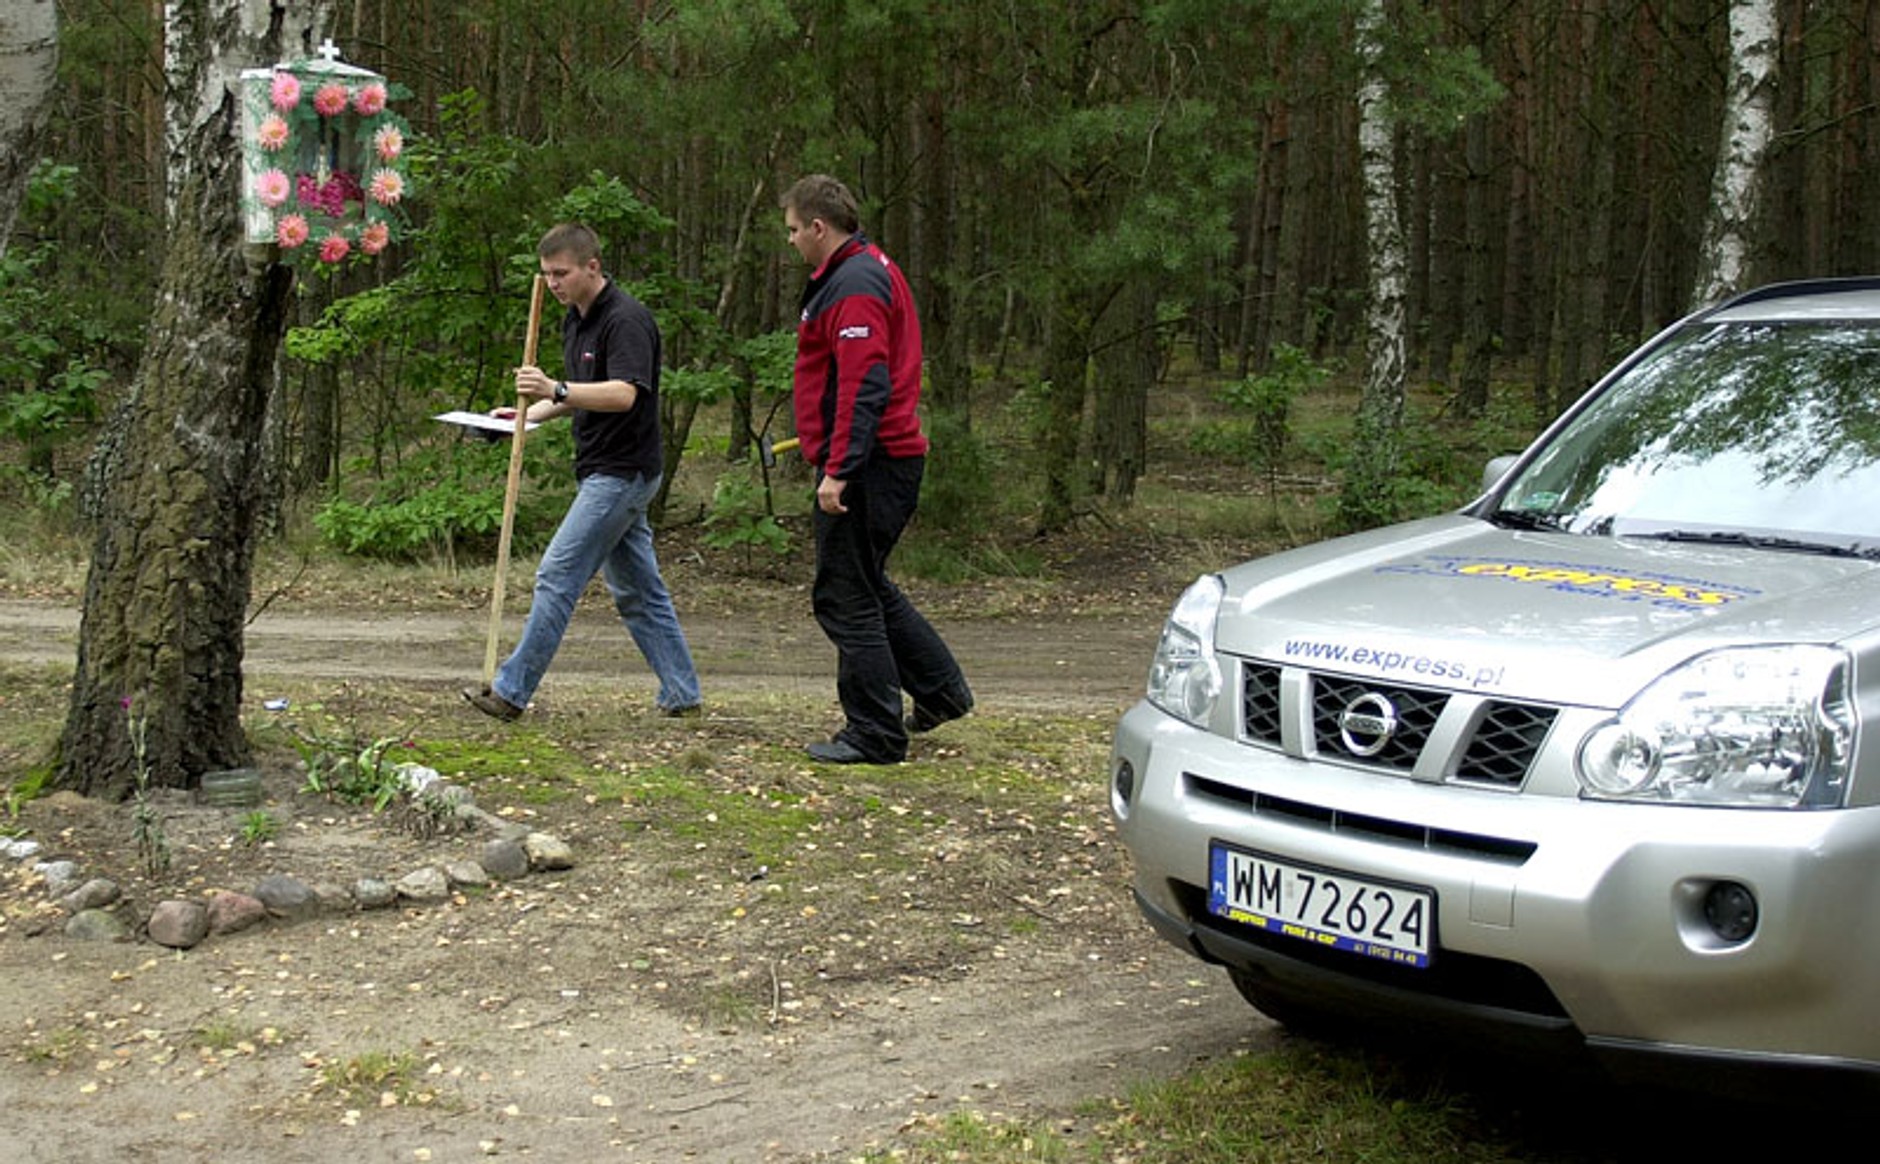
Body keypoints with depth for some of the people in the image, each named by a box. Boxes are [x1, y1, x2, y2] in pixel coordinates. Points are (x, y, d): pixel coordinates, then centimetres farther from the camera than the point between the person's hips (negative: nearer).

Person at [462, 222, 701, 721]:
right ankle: (681, 694, 16)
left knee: (558, 576, -9)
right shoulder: (575, 320, 13)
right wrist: (531, 410, 10)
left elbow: (624, 394, -29)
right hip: (607, 472, 10)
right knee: (636, 589, 11)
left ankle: (512, 690, -3)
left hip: (621, 472, -10)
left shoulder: (626, 319, -17)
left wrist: (555, 389, -39)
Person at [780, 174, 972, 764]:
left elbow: (864, 387, -24)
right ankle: (940, 690, 26)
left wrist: (838, 471, -26)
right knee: (866, 587, 21)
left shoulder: (855, 285, -16)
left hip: (866, 467, -11)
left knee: (846, 598, -3)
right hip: (891, 459, 11)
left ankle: (875, 732, 4)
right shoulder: (870, 270, 17)